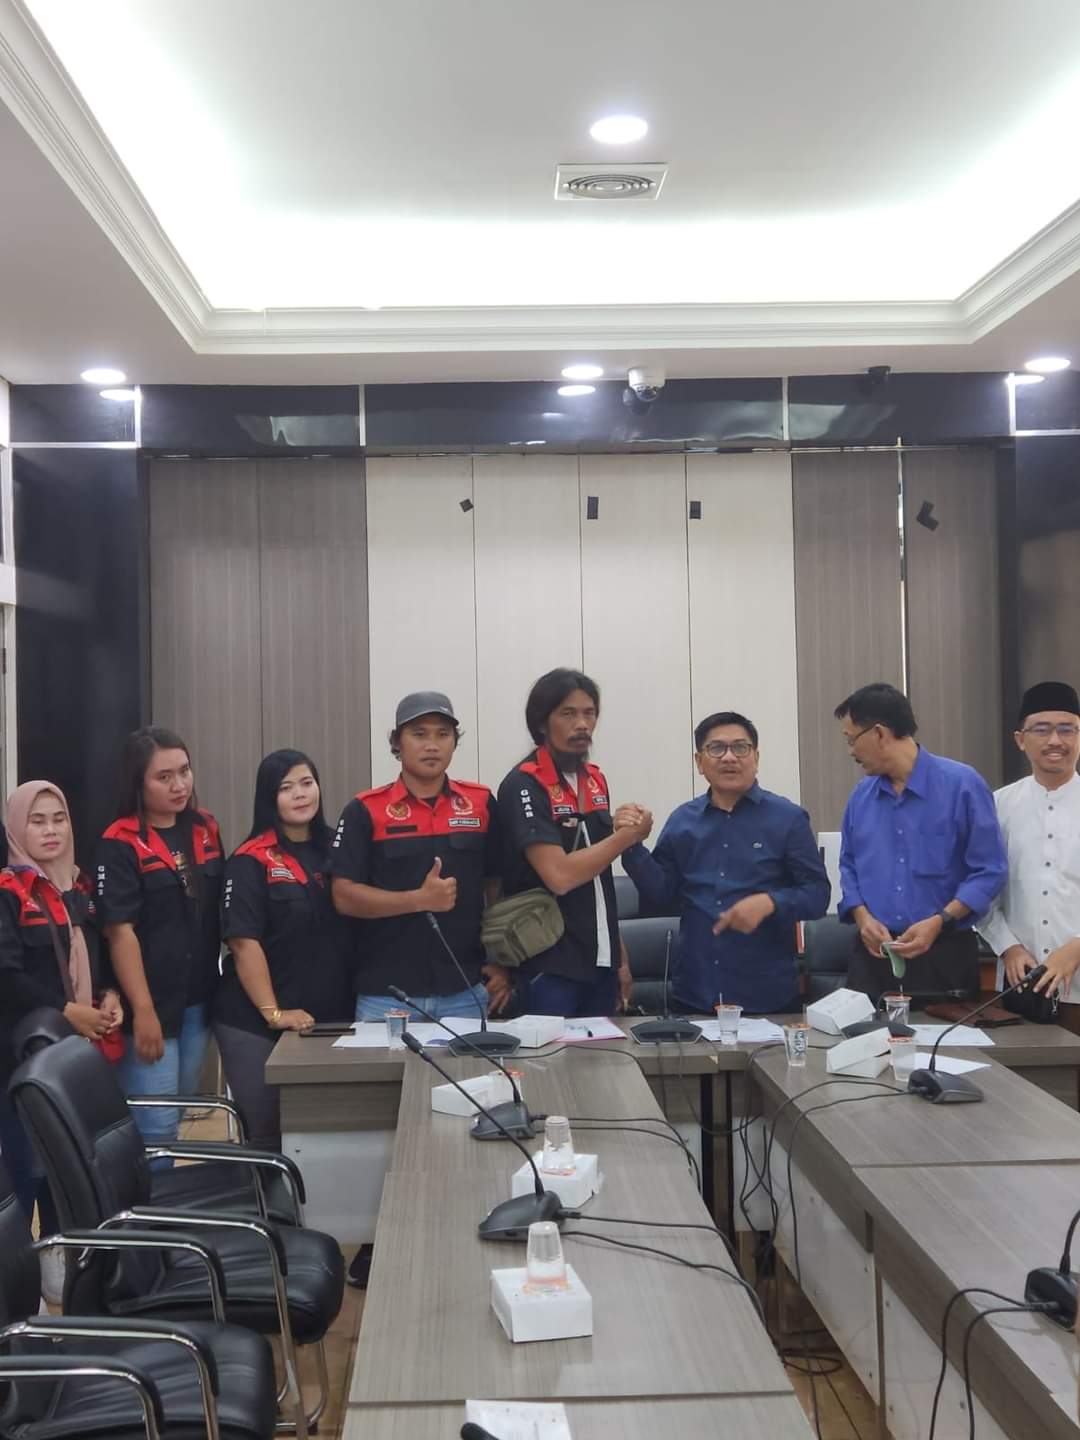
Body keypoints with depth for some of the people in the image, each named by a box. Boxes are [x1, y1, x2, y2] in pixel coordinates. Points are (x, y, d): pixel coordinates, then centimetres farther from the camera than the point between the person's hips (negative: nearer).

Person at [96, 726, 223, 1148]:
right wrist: (142, 1011, -19)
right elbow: (120, 932, -16)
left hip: (199, 999, 6)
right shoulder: (119, 844, -12)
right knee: (156, 1130, -4)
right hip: (150, 1004, -6)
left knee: (185, 1118, 18)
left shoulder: (206, 830, 6)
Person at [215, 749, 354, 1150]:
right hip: (256, 1024, -5)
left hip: (327, 1019, 5)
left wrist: (352, 1002, 7)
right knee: (268, 1134, 3)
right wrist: (274, 1012, -18)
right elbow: (244, 942, -14)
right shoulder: (250, 861, -9)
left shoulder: (334, 852, 8)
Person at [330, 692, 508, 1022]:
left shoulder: (480, 804, 7)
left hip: (467, 993, 2)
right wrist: (420, 899, -15)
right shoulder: (365, 811, 0)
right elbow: (345, 896, -5)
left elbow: (499, 886, 11)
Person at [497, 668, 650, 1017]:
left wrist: (620, 955, 14)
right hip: (550, 969, -7)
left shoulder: (596, 781, 10)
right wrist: (629, 835, -11)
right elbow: (560, 876, -21)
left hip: (601, 961, 7)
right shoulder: (523, 786, -13)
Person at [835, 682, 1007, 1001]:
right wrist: (862, 916, -4)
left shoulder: (961, 784, -7)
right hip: (873, 953, 4)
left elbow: (989, 870, -7)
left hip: (943, 953, -4)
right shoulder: (861, 795, 8)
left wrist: (939, 922, -17)